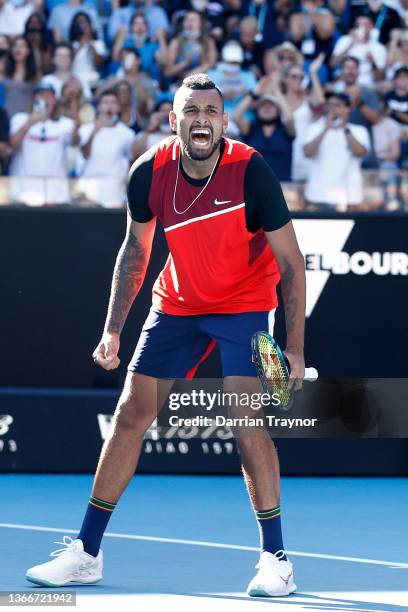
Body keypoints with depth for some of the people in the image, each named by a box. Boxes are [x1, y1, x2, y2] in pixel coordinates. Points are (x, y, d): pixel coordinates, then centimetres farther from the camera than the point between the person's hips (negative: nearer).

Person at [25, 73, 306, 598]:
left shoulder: (251, 171, -25)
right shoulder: (149, 173, -15)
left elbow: (291, 263, -16)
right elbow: (135, 251, 2)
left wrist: (294, 346, -21)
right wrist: (113, 330, -2)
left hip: (244, 303, -4)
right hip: (176, 302, 4)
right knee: (130, 414, 0)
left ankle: (274, 558, -8)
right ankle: (86, 552, 10)